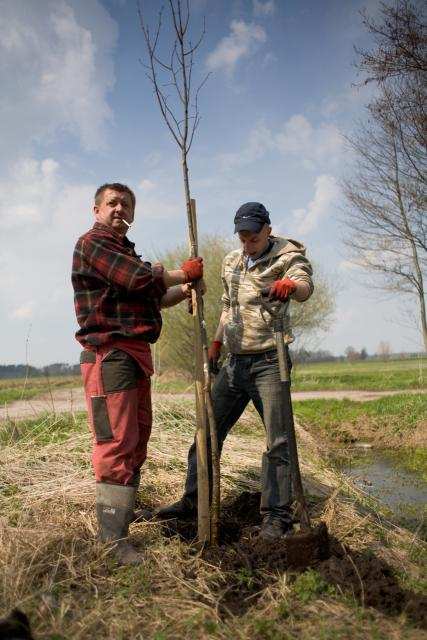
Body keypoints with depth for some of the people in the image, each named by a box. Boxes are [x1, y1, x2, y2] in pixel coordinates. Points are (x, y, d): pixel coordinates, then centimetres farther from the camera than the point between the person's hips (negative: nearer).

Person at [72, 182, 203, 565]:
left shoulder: (126, 251, 25)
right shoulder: (92, 243, -6)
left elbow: (151, 299, 26)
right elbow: (142, 279, -17)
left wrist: (185, 291, 8)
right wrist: (184, 274, -1)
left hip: (137, 354, 10)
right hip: (110, 354, -10)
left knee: (138, 437, 16)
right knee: (116, 443, -13)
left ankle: (124, 508, 30)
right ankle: (113, 540, -10)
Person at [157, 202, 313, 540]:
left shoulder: (287, 255, -7)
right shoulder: (231, 261, 12)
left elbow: (305, 286, -29)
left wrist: (292, 285, -52)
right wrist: (217, 341, 14)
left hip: (269, 361, -6)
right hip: (235, 361, 6)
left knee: (277, 439, -4)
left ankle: (277, 515, 7)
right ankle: (194, 500, 22)